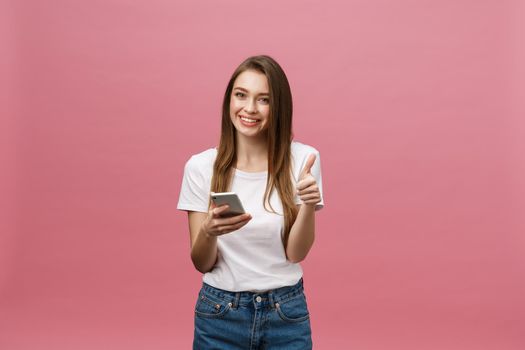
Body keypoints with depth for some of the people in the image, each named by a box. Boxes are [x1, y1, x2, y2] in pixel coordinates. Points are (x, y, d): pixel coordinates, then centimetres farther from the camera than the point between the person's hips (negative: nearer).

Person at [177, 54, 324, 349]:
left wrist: (309, 205, -26)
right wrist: (208, 232, -25)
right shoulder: (200, 166, -6)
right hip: (219, 313, 1)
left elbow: (296, 253, -9)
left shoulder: (302, 158, -8)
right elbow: (202, 264, -5)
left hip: (286, 314, 0)